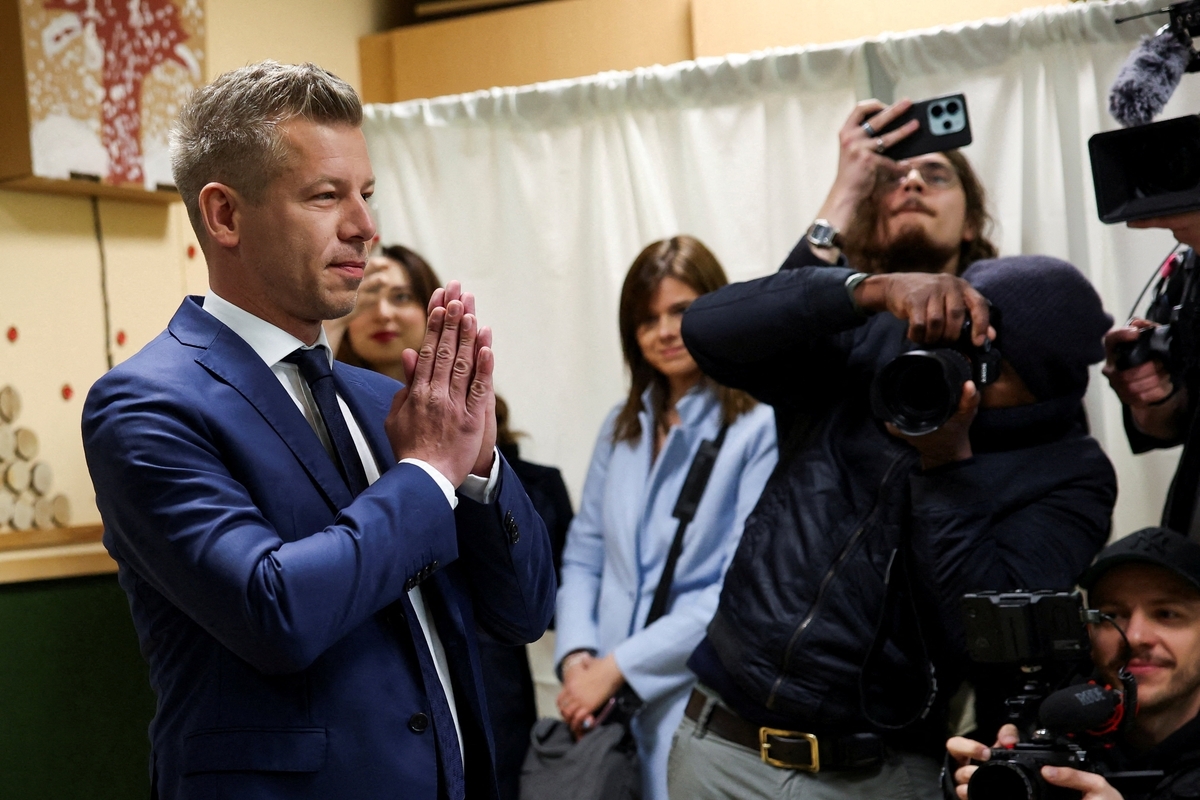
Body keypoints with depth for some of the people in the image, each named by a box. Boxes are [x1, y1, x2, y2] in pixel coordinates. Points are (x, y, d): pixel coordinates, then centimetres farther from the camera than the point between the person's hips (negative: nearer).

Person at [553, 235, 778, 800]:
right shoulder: (622, 427, 13)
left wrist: (618, 666, -13)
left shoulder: (761, 426, -9)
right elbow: (583, 556, 12)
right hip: (603, 708, 5)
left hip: (697, 706, -5)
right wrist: (577, 656, -5)